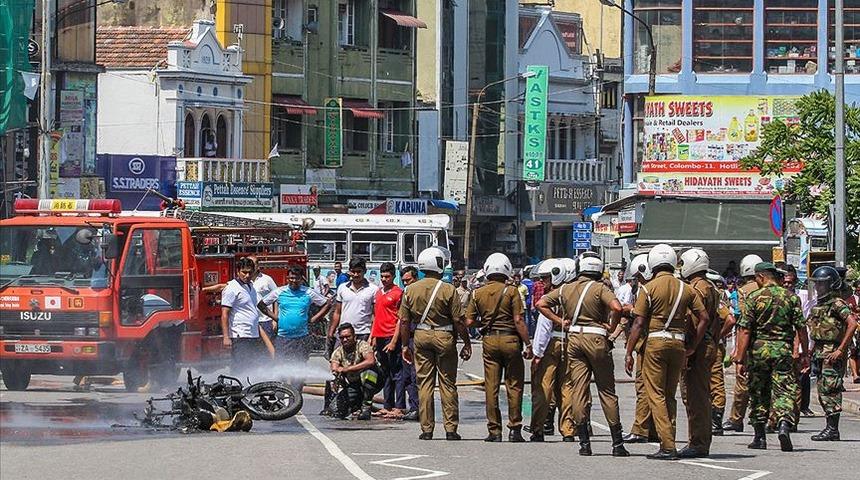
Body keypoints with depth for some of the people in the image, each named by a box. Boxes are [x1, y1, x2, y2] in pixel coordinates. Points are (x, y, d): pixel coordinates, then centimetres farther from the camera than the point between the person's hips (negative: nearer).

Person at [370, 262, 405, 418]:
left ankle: (399, 408, -8)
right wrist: (373, 336, 16)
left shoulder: (398, 293, -7)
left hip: (391, 337, -8)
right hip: (379, 338, 8)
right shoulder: (379, 293, 16)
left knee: (396, 373, -7)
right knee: (385, 374, 12)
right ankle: (388, 406, 17)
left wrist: (394, 341, -15)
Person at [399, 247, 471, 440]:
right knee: (447, 384, 4)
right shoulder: (448, 290, -9)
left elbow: (404, 321, 5)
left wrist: (405, 345, 13)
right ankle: (451, 429, 4)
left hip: (421, 336, 3)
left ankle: (426, 429, 5)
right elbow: (458, 321, -9)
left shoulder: (411, 290, 2)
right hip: (444, 337, -3)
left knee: (424, 383, 6)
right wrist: (467, 343, 0)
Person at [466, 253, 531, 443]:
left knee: (491, 387, 5)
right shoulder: (512, 291, -7)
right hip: (510, 340, -3)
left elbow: (469, 321, 3)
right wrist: (528, 344, -5)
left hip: (489, 341, 3)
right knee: (514, 386, 5)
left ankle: (494, 430, 5)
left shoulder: (478, 294, 4)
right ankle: (514, 429, 4)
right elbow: (518, 321, -11)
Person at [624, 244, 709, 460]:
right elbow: (704, 318, 4)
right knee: (670, 396, 14)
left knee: (656, 395, -3)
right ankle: (668, 444, 14)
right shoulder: (685, 288, 7)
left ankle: (667, 446, -12)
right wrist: (692, 346, 10)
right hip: (679, 343, 4)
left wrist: (629, 353, -5)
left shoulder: (650, 288, -5)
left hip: (656, 342, -4)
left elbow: (639, 324, -8)